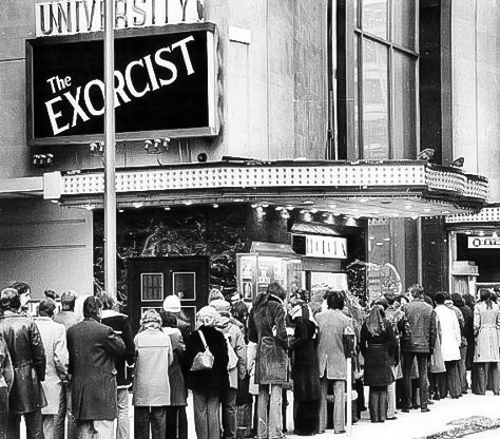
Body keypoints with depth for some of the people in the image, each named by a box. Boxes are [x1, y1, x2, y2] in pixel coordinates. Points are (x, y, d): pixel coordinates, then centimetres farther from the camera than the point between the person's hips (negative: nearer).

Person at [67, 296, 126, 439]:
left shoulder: (72, 331, 5)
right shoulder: (104, 331, -13)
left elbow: (69, 357, 10)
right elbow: (122, 349, -4)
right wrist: (115, 335, 9)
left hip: (79, 388, 5)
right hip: (102, 388, -5)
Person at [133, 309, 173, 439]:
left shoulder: (138, 338, -6)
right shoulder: (166, 338, -1)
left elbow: (132, 358, 3)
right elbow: (170, 361, 7)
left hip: (142, 388, -1)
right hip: (161, 388, 1)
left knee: (141, 423, 4)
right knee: (159, 421, 4)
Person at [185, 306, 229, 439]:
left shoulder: (193, 337, -7)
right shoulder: (219, 336, -1)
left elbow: (188, 359, -7)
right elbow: (225, 359, -1)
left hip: (198, 379, -2)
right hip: (216, 379, 2)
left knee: (200, 411, 4)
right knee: (213, 412, 7)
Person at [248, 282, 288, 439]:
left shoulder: (255, 308, 11)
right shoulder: (278, 308, -7)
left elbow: (251, 336, 14)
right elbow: (281, 332, -15)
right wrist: (286, 344, 1)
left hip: (261, 354, 6)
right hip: (276, 354, -5)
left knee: (262, 395, 10)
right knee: (276, 395, -5)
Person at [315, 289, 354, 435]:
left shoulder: (318, 316, -1)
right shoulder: (346, 320, -6)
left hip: (321, 359, 2)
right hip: (338, 360, -2)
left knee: (321, 395, 8)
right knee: (339, 394, 2)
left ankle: (320, 426, 8)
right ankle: (339, 426, -1)